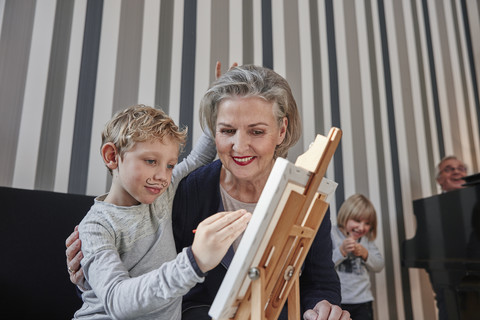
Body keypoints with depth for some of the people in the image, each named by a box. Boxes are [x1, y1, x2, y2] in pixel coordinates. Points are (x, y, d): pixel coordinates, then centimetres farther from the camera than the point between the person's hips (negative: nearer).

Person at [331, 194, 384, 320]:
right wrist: (342, 251, -27)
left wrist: (365, 254, -9)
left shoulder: (366, 240, 10)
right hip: (336, 300, -4)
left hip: (362, 300, 5)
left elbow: (379, 266, 7)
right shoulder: (332, 235, -9)